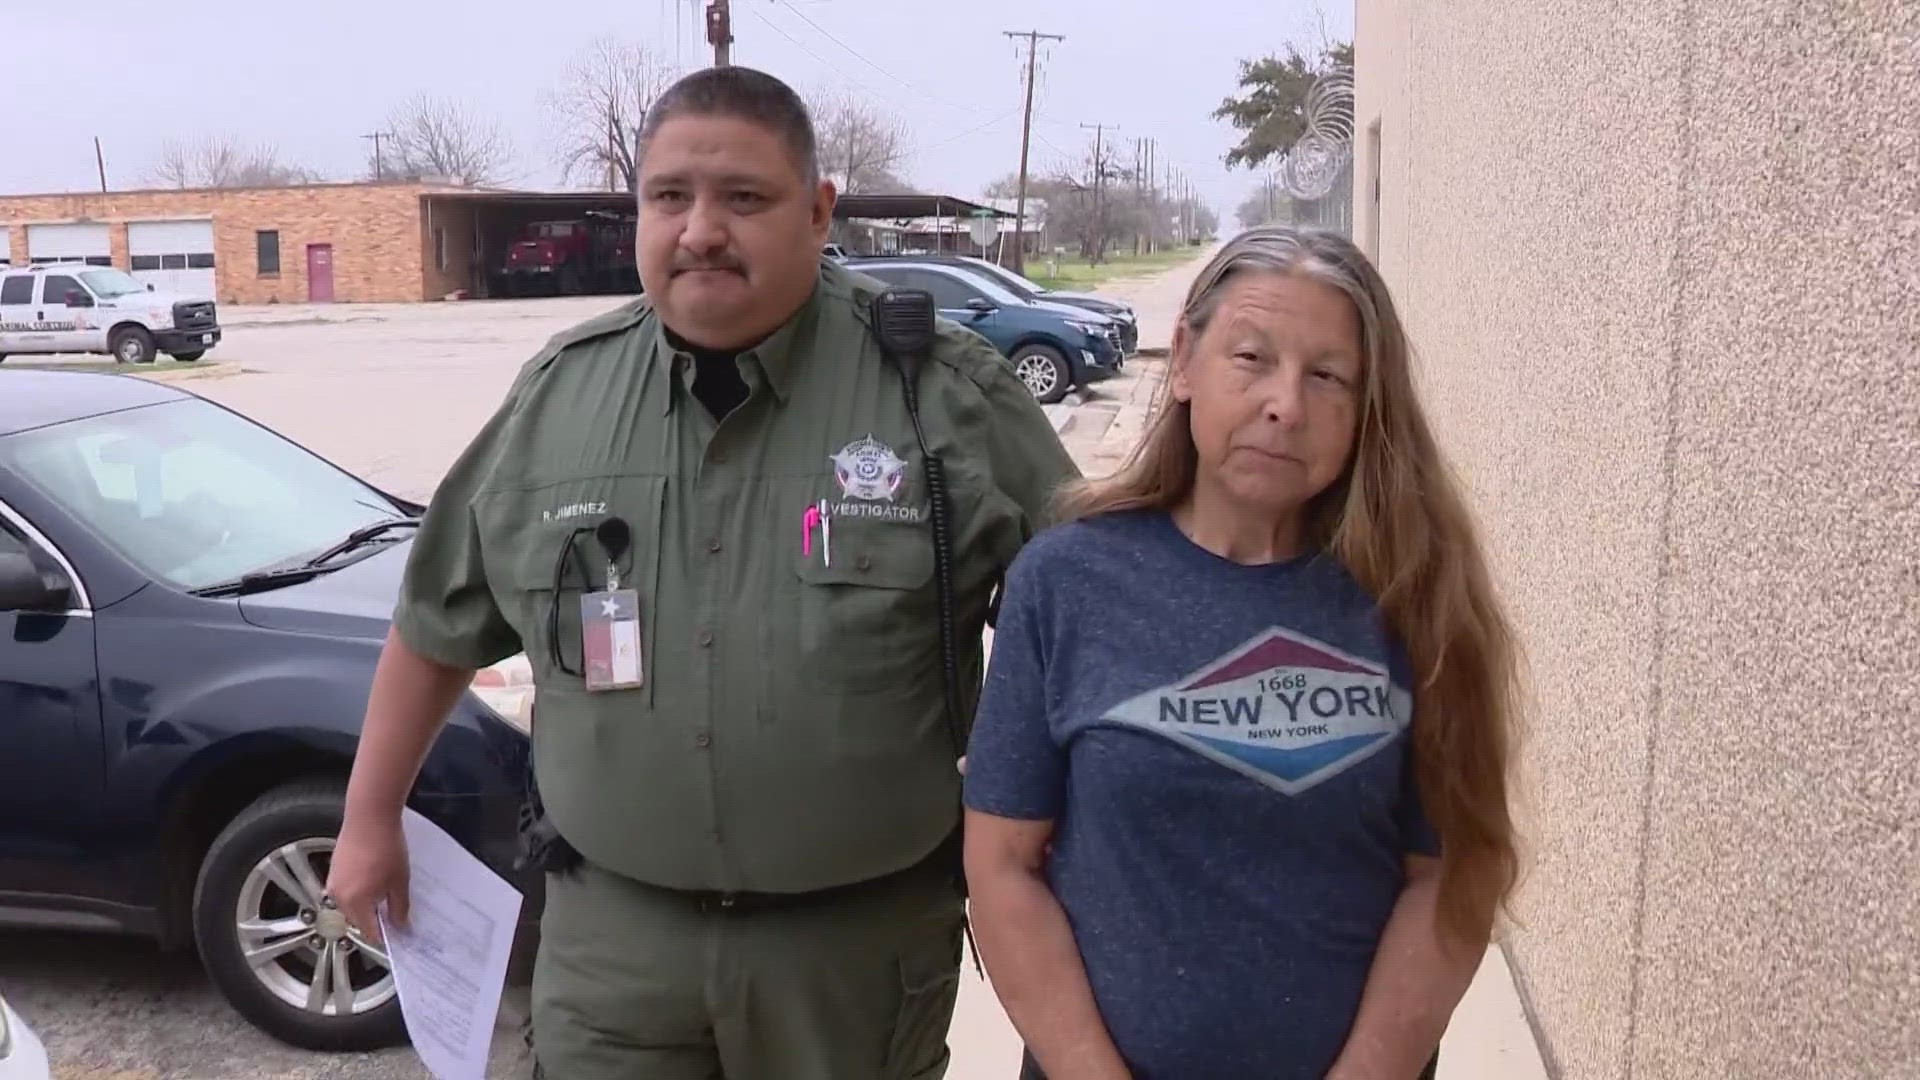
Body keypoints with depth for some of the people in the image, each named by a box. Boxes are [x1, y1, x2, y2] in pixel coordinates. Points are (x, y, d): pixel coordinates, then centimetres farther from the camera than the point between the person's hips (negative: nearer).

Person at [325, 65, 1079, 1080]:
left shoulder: (947, 390, -10)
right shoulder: (557, 394, 0)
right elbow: (440, 622, 11)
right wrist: (371, 820, 15)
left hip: (863, 934, -2)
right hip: (610, 929, 2)